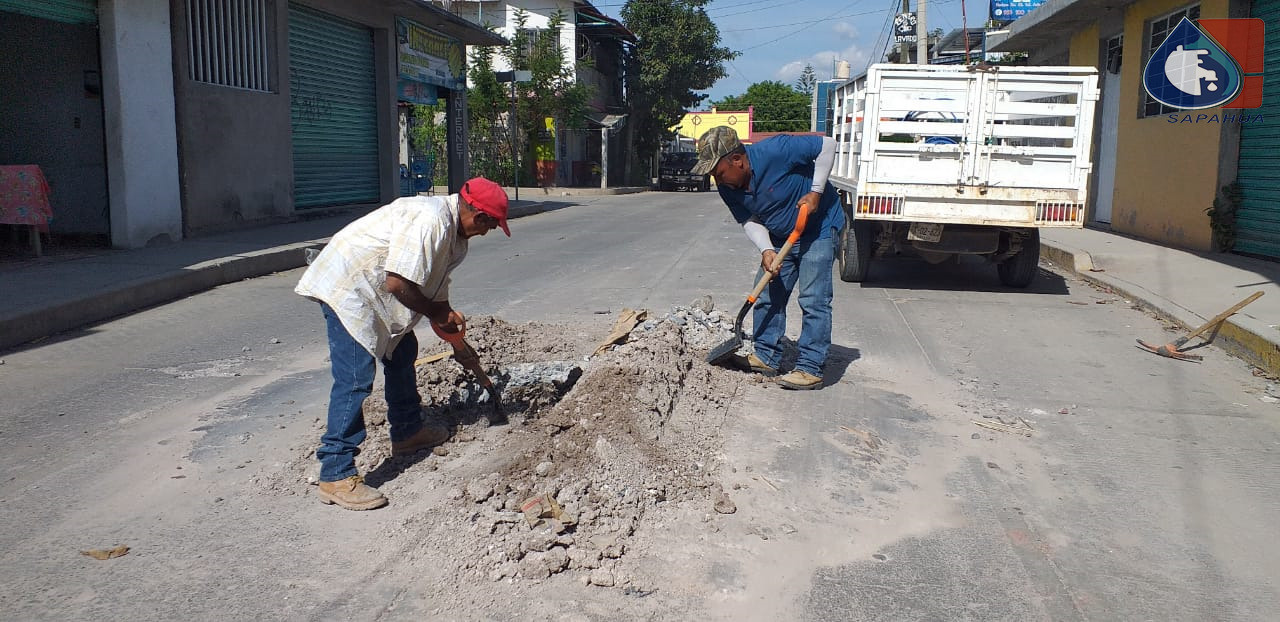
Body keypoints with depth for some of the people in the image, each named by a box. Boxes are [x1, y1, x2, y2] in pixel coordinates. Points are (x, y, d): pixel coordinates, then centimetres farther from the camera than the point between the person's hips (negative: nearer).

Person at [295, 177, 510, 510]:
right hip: (346, 288, -11)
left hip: (371, 290, 11)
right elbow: (397, 284, -28)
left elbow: (436, 289, 19)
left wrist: (456, 342, 24)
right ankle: (336, 476, -12)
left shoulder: (454, 234, 8)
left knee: (402, 352, 21)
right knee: (355, 378, -14)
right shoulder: (429, 220, -25)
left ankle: (407, 433, 37)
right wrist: (437, 313, -13)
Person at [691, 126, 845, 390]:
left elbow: (826, 145, -23)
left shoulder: (774, 151, -30)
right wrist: (766, 250, -20)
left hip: (818, 230, -7)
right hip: (779, 238, 7)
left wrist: (816, 192, -24)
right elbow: (749, 220, -3)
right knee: (768, 295, 8)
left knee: (813, 300, -10)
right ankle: (766, 357, 19)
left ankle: (810, 369, -7)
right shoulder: (728, 187, -10)